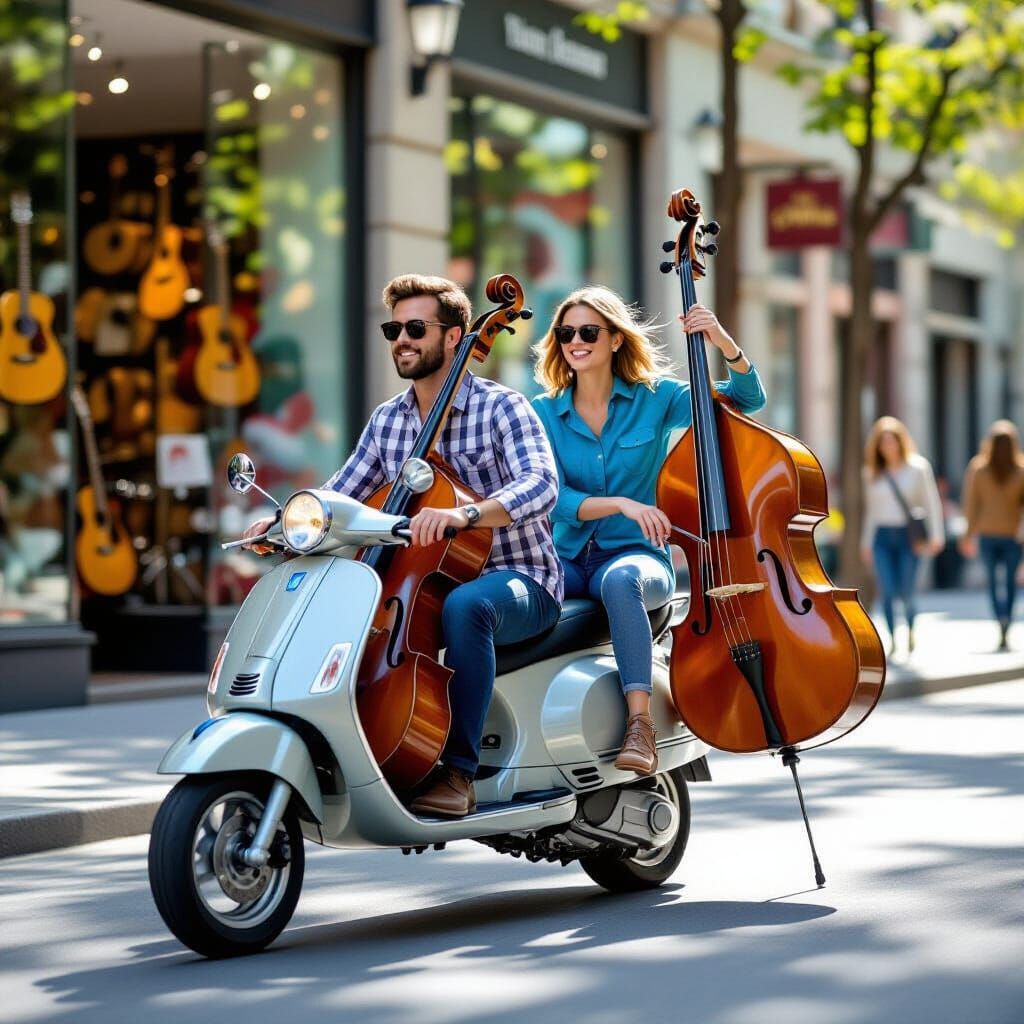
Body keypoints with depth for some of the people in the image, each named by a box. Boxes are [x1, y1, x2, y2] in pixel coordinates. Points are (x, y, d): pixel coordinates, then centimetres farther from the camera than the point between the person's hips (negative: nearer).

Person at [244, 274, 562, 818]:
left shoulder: (501, 406, -9)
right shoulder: (387, 420, 10)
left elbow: (540, 484, -26)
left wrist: (463, 513, -43)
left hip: (518, 580, -6)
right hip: (427, 580, 7)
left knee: (463, 605, -40)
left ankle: (458, 771, -32)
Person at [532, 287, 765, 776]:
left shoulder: (655, 397, 4)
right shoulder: (545, 412, 6)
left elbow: (747, 398, 4)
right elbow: (554, 497, -6)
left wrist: (724, 343, -14)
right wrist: (621, 503, -23)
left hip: (635, 555, -1)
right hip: (567, 559, 2)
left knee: (620, 579, -40)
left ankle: (640, 722, -44)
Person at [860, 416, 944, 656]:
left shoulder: (918, 467, 1)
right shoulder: (873, 473, 11)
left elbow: (932, 502, 0)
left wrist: (936, 536, -7)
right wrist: (866, 542, 18)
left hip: (908, 536, -3)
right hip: (882, 537, 3)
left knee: (906, 594, -5)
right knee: (887, 592, -8)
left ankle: (910, 628, 24)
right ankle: (892, 639, 0)